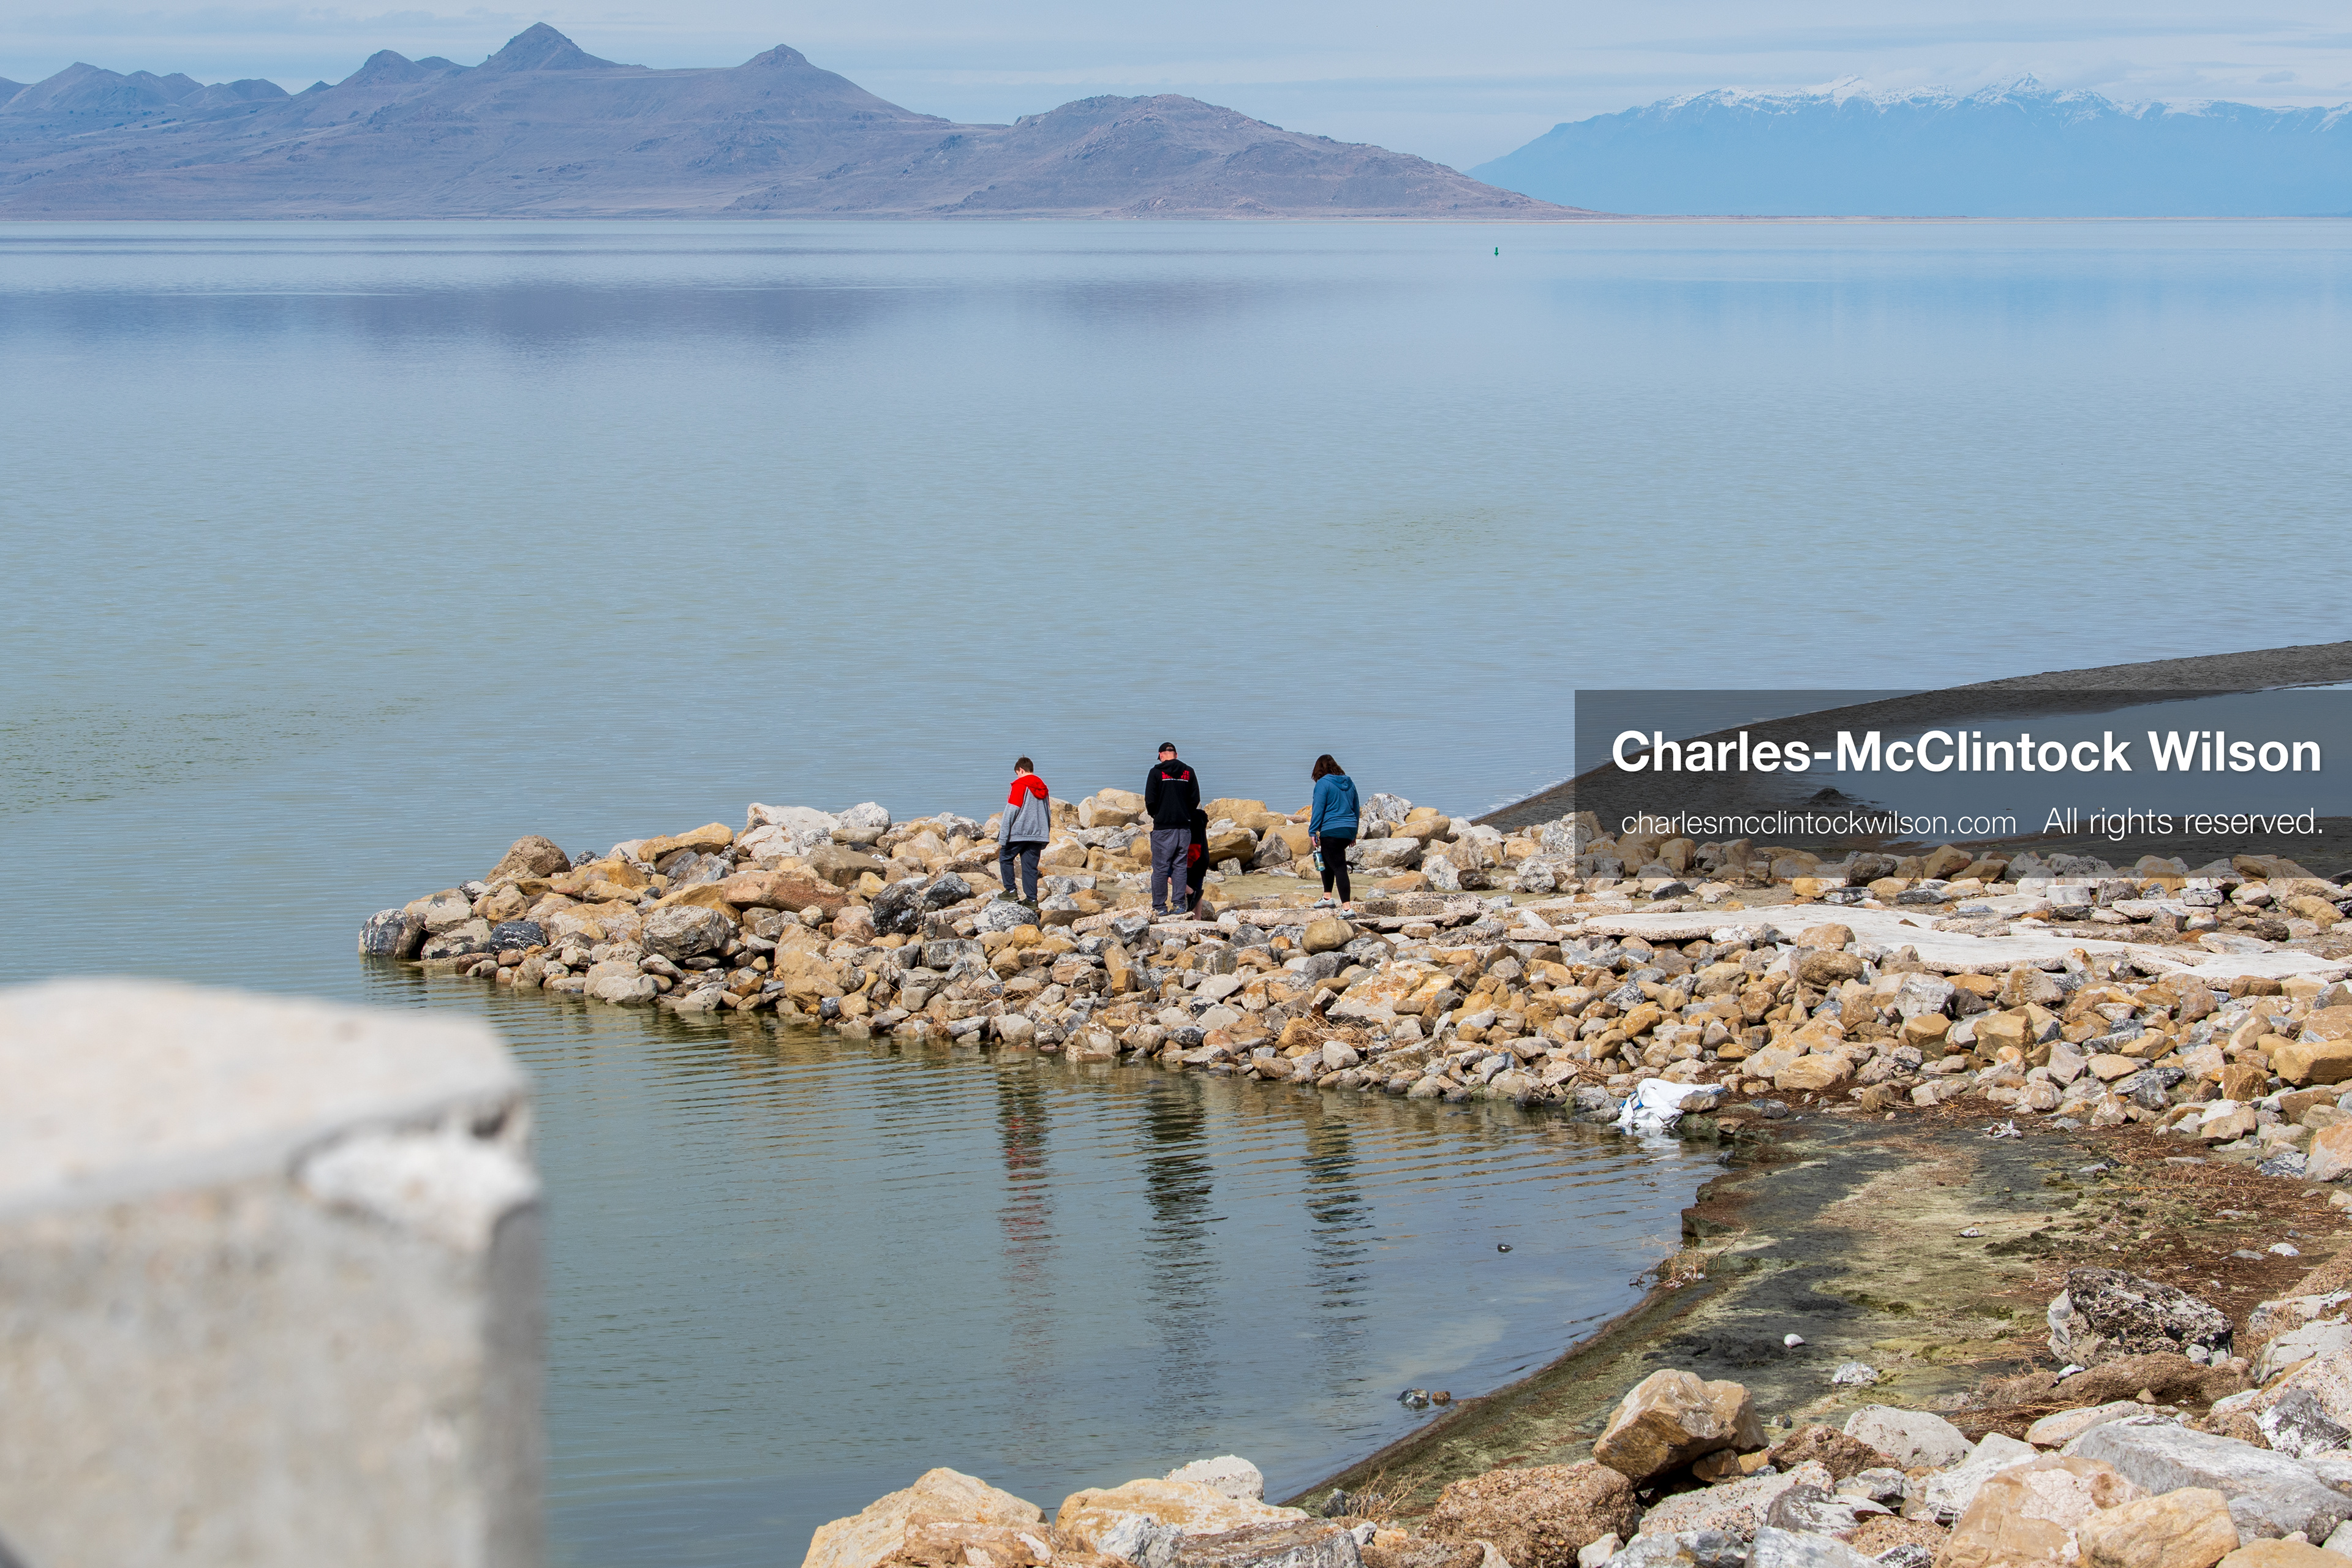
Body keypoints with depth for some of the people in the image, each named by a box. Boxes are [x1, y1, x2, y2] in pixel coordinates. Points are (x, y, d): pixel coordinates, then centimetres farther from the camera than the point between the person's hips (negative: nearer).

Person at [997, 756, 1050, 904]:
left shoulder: (1020, 785, -7)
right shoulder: (1042, 787, 15)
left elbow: (1011, 811, -10)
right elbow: (1049, 813, 20)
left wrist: (1003, 837, -9)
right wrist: (1045, 839, 25)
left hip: (1019, 833, -6)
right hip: (1037, 835, 6)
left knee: (1005, 858, 11)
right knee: (1030, 867, 8)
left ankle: (1011, 890, 4)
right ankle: (1032, 899, 3)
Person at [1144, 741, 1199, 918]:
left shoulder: (1157, 772, -5)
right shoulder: (1188, 772, 5)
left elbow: (1150, 800, -8)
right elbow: (1195, 799, 6)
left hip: (1163, 826, -3)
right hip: (1184, 827, 3)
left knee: (1160, 868, 1)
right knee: (1180, 866, 9)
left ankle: (1159, 907, 1)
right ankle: (1179, 904, 6)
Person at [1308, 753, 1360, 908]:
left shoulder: (1323, 784, -7)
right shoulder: (1349, 783, 14)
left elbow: (1318, 809, -11)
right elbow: (1356, 808, 20)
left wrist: (1313, 832, -6)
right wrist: (1354, 833, 26)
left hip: (1332, 831, -7)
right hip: (1349, 830, 7)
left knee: (1339, 868, -8)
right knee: (1327, 860, 26)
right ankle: (1327, 897, 29)